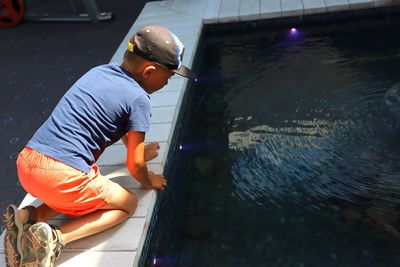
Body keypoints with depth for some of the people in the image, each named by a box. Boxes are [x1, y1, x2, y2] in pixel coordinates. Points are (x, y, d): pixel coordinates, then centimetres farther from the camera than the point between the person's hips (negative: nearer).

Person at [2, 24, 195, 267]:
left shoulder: (100, 71, 14)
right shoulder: (138, 99, -8)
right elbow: (134, 165, -2)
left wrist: (138, 150, 44)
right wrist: (149, 181, 19)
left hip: (26, 164, 8)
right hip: (62, 177, -8)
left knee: (82, 194, 32)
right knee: (128, 204, 14)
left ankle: (29, 217, 9)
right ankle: (56, 237, -5)